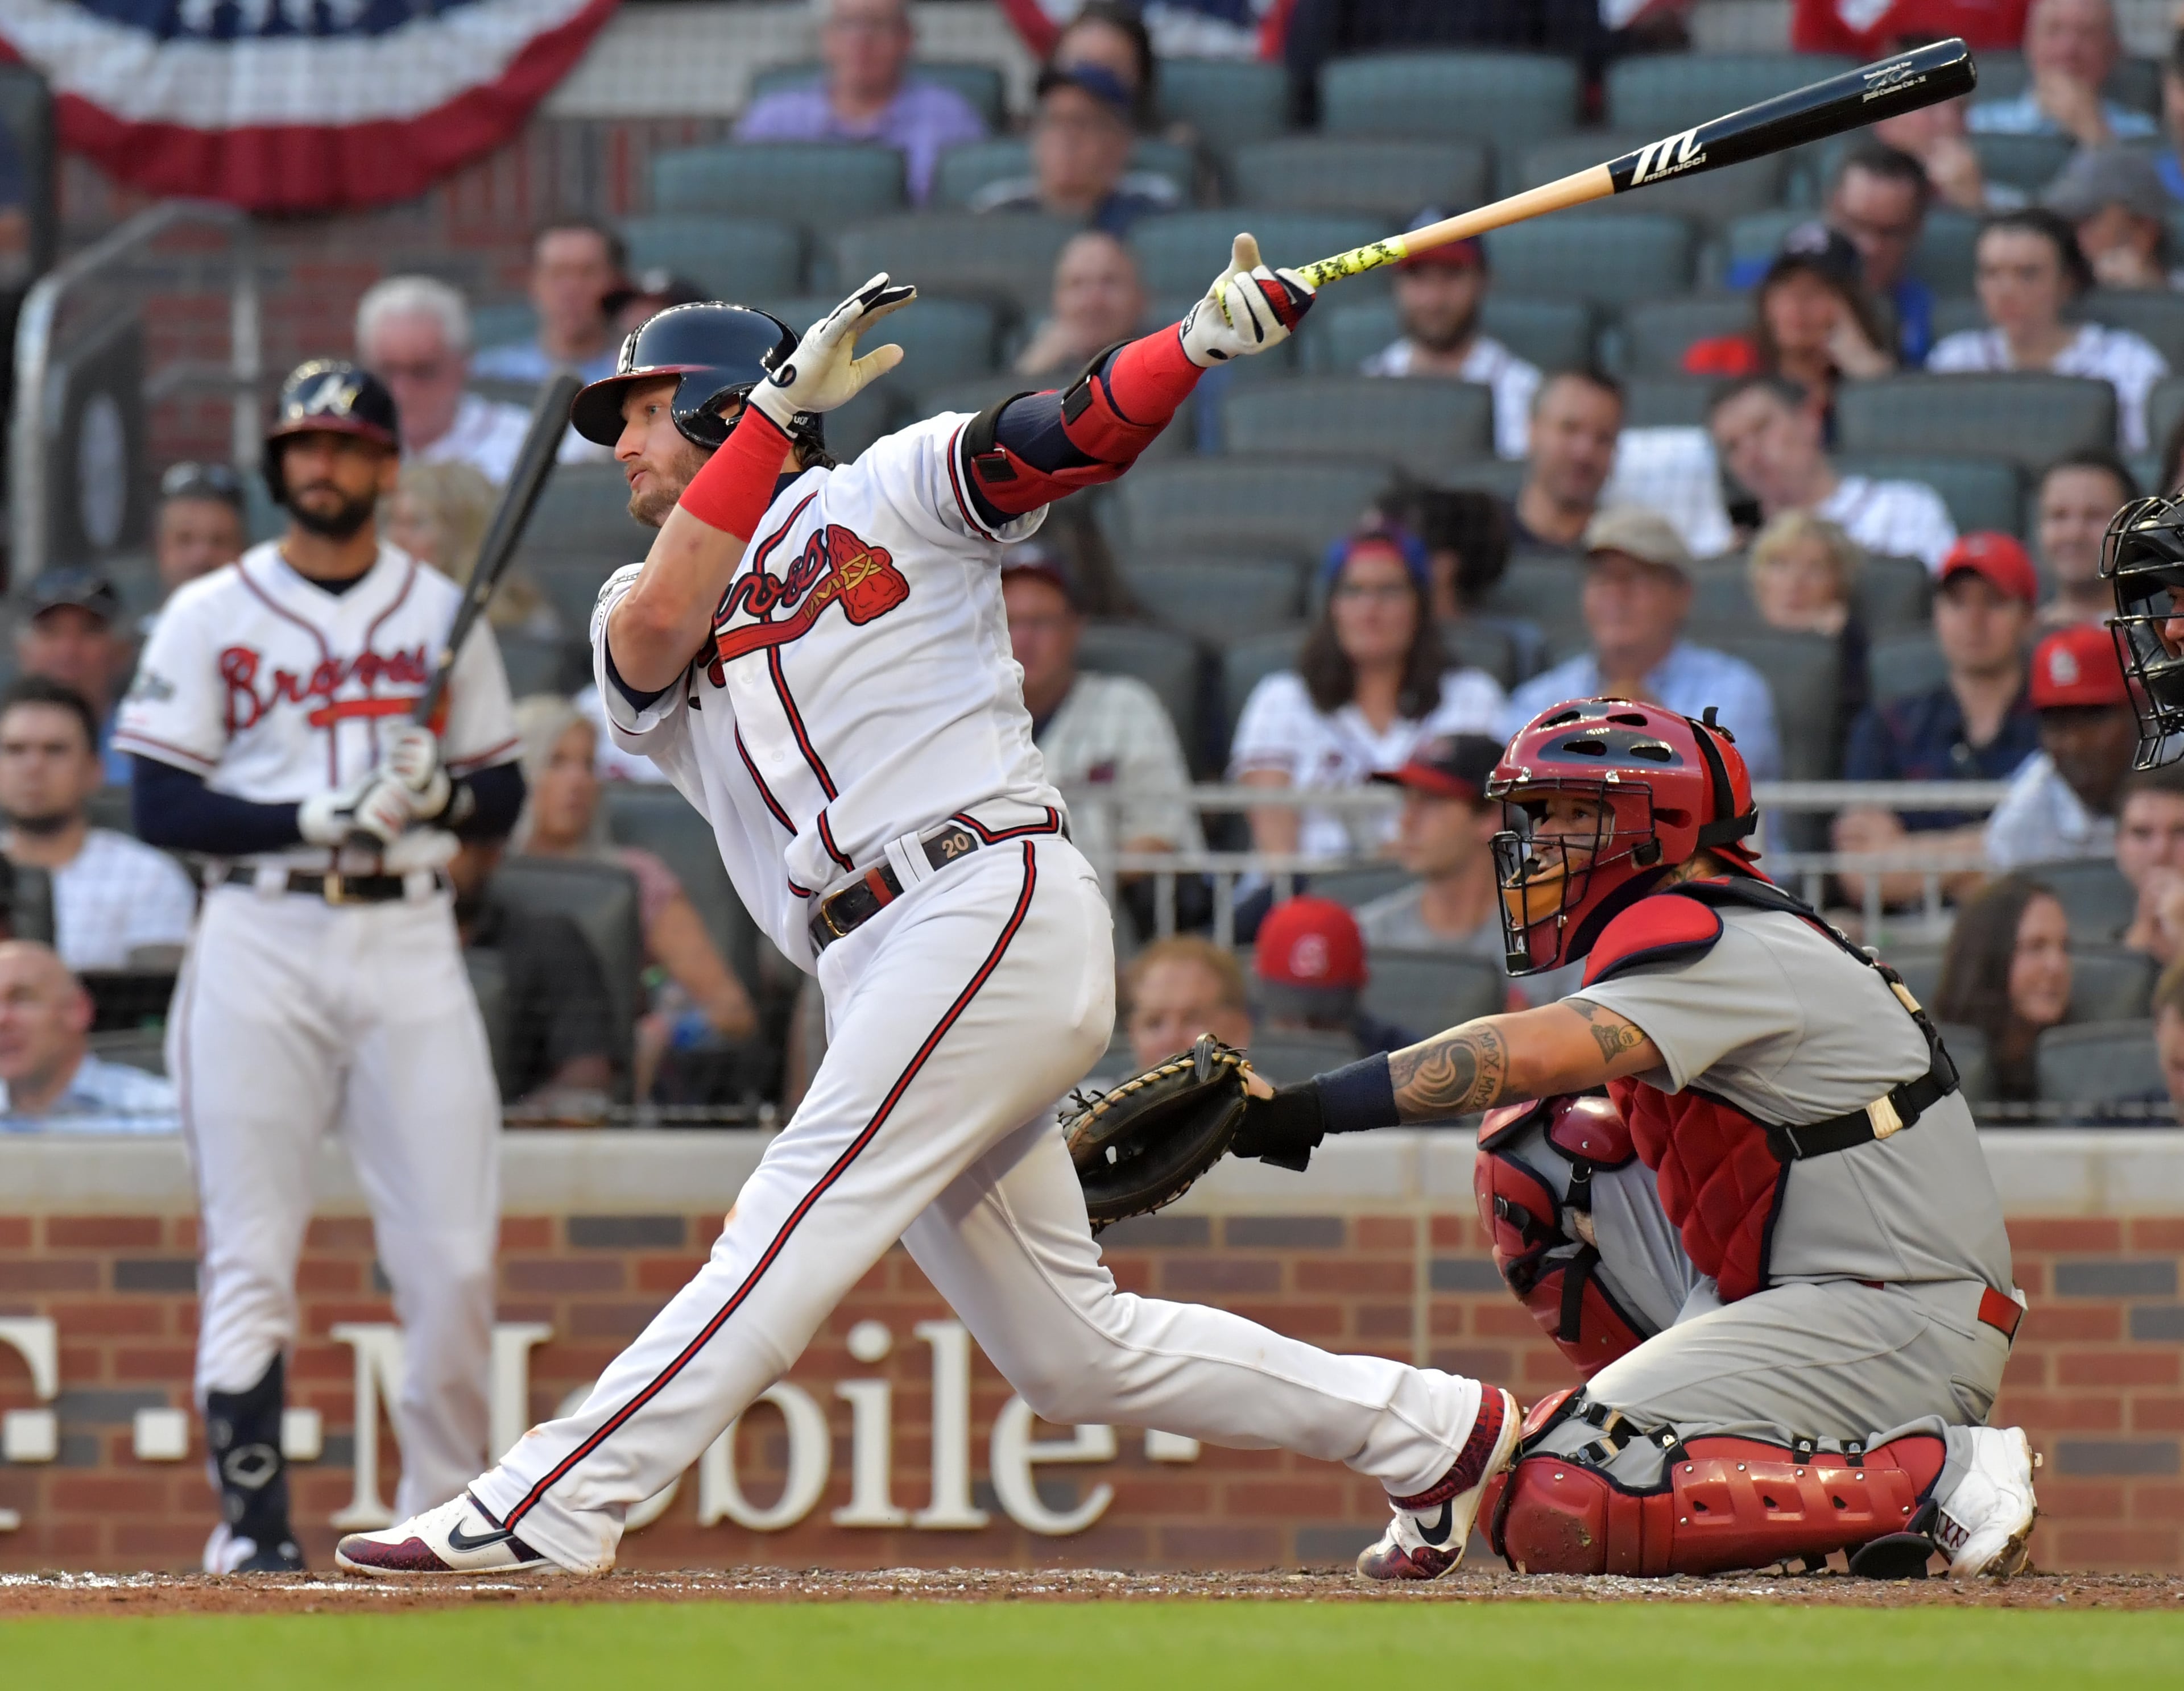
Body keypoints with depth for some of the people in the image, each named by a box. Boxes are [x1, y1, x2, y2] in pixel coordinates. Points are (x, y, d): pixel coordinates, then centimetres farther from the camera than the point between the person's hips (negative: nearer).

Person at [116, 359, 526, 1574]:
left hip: (410, 940, 2)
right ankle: (254, 1522, 0)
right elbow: (162, 805, -2)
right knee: (252, 1255, -5)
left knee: (455, 1256, -4)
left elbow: (505, 798, 14)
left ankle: (450, 1510, 8)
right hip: (263, 939, -2)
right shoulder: (212, 616, 5)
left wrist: (443, 794, -9)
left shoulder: (442, 614, 13)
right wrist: (317, 816, -15)